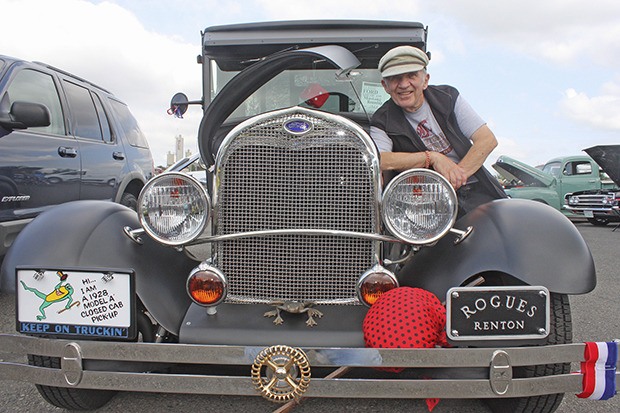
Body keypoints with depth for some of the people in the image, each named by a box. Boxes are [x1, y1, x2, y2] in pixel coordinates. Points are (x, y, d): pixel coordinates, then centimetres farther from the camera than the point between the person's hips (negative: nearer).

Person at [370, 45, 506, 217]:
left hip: (481, 192, 1)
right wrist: (432, 157, -20)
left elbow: (488, 140, 1)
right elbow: (375, 161, -21)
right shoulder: (382, 122, -1)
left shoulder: (448, 96, 7)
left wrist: (457, 176, -13)